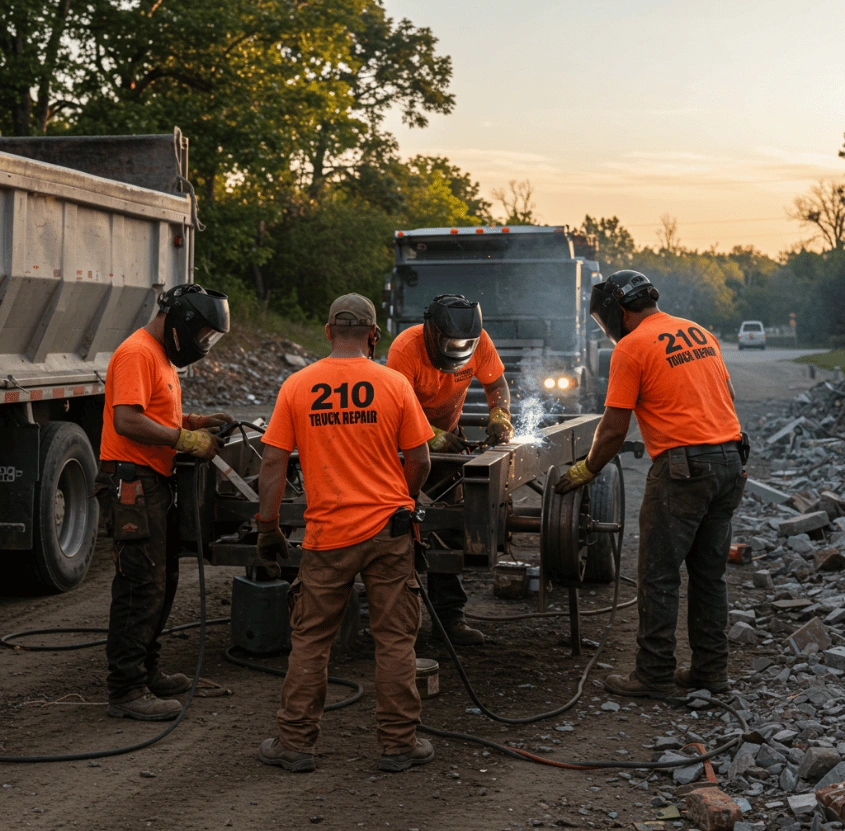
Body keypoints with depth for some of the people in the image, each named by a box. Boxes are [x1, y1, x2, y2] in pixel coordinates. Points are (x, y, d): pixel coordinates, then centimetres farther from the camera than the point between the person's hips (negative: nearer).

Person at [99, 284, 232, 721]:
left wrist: (197, 421, 11)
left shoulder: (161, 356, 19)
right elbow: (127, 421, -24)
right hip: (132, 484, -11)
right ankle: (127, 691, -4)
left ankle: (146, 672, 29)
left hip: (155, 485, 11)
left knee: (161, 583, 18)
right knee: (140, 588, -9)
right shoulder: (138, 353, -14)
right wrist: (186, 439, -20)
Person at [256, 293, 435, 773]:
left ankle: (296, 743, 17)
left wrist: (268, 528, 5)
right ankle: (400, 744, 14)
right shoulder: (394, 385, -3)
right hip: (388, 530, 0)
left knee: (311, 640, 11)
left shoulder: (297, 387, -2)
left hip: (328, 534, 0)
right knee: (396, 639, 8)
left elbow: (274, 462, -2)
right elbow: (419, 462, 0)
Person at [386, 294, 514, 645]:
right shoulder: (406, 348, -29)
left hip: (445, 435, 4)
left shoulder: (479, 341, -16)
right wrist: (432, 437, -39)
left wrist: (499, 417, -20)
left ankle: (448, 615, 4)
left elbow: (495, 383, -1)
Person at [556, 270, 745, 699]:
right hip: (730, 461, 8)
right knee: (709, 573, 15)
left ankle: (654, 675, 4)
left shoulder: (632, 347, -7)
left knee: (658, 578, 0)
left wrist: (586, 471, 7)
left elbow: (613, 430, -7)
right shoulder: (700, 333, 16)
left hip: (682, 466, -8)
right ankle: (710, 669, 21)